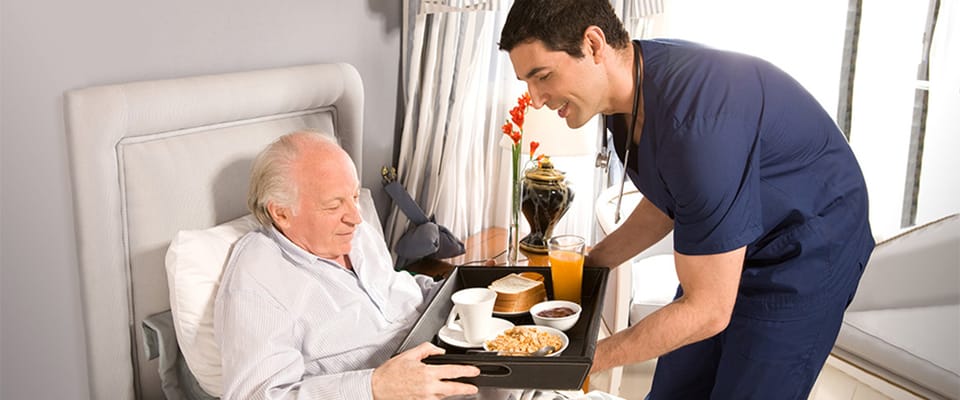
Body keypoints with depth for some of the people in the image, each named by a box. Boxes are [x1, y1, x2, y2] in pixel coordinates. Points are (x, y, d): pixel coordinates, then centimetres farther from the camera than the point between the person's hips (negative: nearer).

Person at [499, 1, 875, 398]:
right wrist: (584, 267, 2)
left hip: (803, 257, -8)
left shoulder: (696, 124, -36)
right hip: (724, 247, 8)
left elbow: (708, 311, -30)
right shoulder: (627, 82, -9)